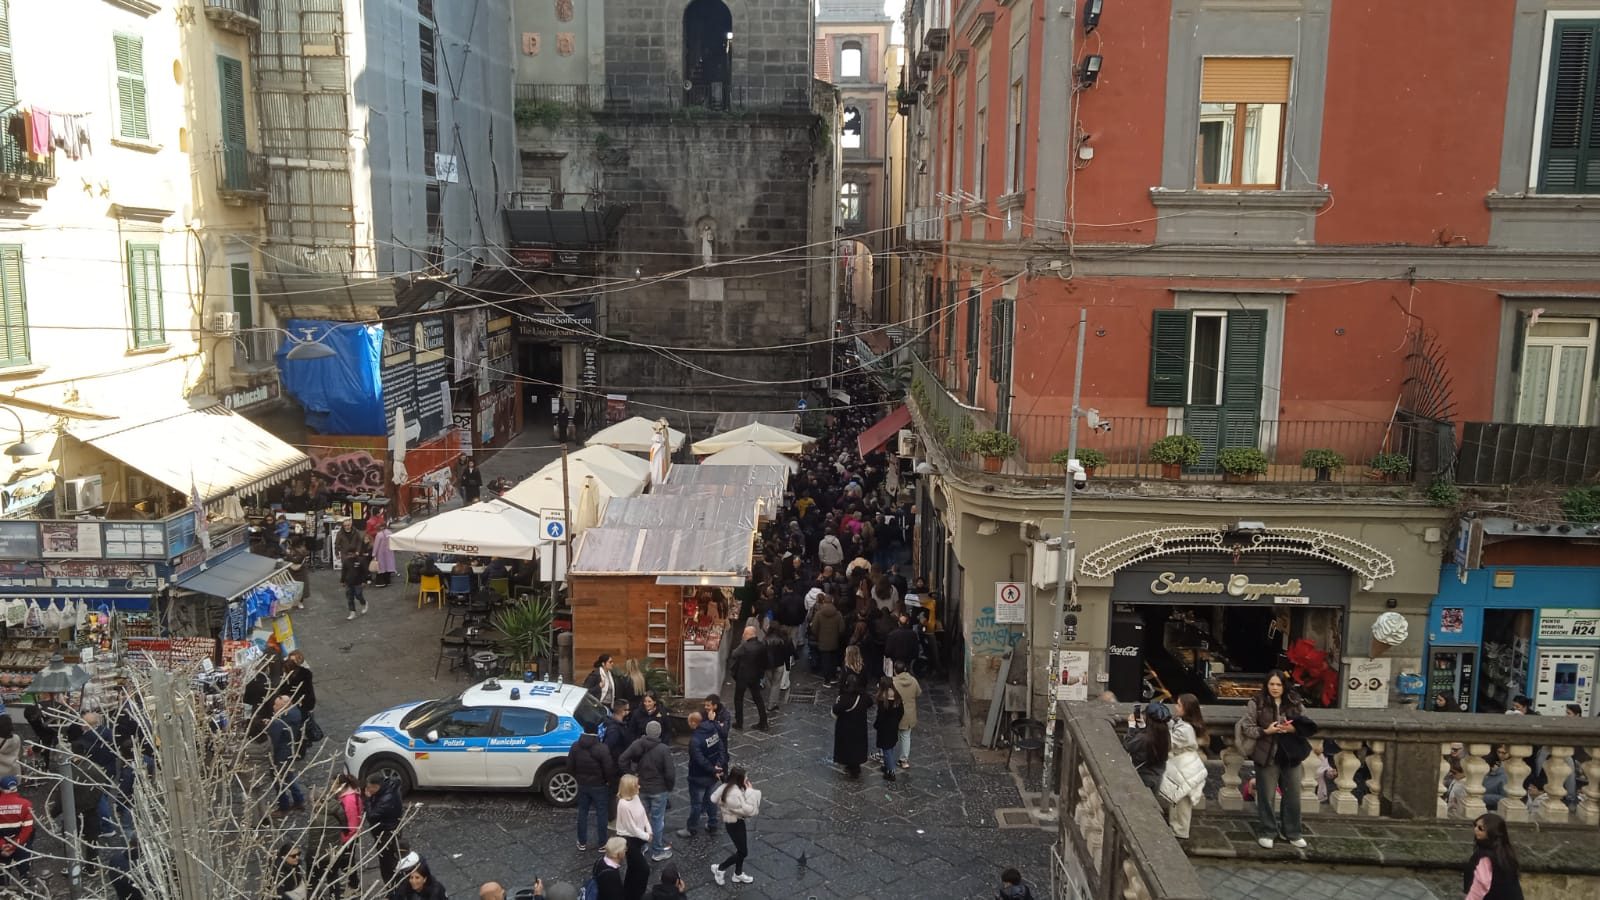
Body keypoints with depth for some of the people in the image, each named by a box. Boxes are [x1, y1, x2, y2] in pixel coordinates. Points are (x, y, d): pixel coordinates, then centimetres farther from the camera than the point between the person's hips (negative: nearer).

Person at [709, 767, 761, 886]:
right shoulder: (735, 794, -34)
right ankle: (719, 869, 20)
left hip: (738, 822, 10)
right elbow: (748, 810, -31)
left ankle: (738, 874, 39)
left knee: (741, 850, 22)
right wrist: (750, 791, -25)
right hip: (735, 824, -10)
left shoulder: (728, 787, -6)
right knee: (743, 852, 5)